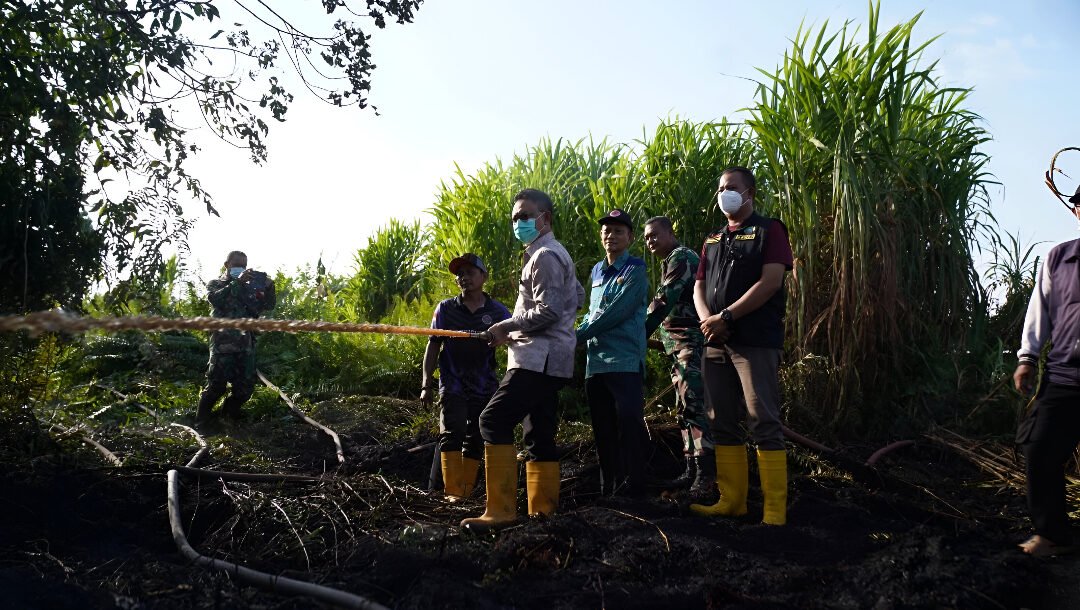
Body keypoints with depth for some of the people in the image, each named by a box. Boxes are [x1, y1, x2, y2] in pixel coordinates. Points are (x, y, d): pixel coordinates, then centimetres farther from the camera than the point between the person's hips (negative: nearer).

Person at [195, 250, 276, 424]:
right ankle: (202, 419, 12)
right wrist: (237, 282, -23)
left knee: (245, 387, 4)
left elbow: (268, 305, 8)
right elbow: (216, 299, -15)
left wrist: (268, 287, -11)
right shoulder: (215, 284, 7)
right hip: (222, 344, -4)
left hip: (246, 345, 4)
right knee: (217, 385, -6)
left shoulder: (250, 287, 17)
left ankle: (230, 412, 26)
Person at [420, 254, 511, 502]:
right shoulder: (445, 308, 4)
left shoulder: (498, 311, 2)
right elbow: (433, 347, 5)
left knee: (475, 441, 7)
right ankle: (452, 491, -14)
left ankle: (466, 491, 17)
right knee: (451, 433, -15)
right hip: (452, 385, -1)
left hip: (485, 388, 1)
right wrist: (427, 385, 1)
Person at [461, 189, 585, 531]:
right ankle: (543, 509, 12)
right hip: (545, 357, 11)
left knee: (495, 420, -16)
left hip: (538, 358, -11)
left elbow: (547, 311, -20)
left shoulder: (545, 256, -11)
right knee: (539, 432, 9)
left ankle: (501, 509, -17)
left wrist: (507, 326, -10)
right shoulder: (555, 254, 21)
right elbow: (578, 296, 28)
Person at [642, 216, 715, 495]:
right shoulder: (670, 261, 23)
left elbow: (663, 301, -19)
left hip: (691, 342, -11)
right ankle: (693, 469, 16)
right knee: (684, 408, 11)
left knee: (693, 405, -16)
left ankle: (706, 472, -17)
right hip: (679, 346, 11)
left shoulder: (680, 257, -8)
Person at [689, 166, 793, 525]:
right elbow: (699, 287, 15)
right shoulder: (713, 241, 21)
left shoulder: (768, 230, 2)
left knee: (764, 424, -8)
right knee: (723, 424, 9)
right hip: (716, 343, 7)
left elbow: (771, 281, -11)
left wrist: (726, 317, -14)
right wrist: (707, 320, -6)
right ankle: (731, 500, 16)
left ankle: (775, 509, -5)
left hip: (756, 342, -7)